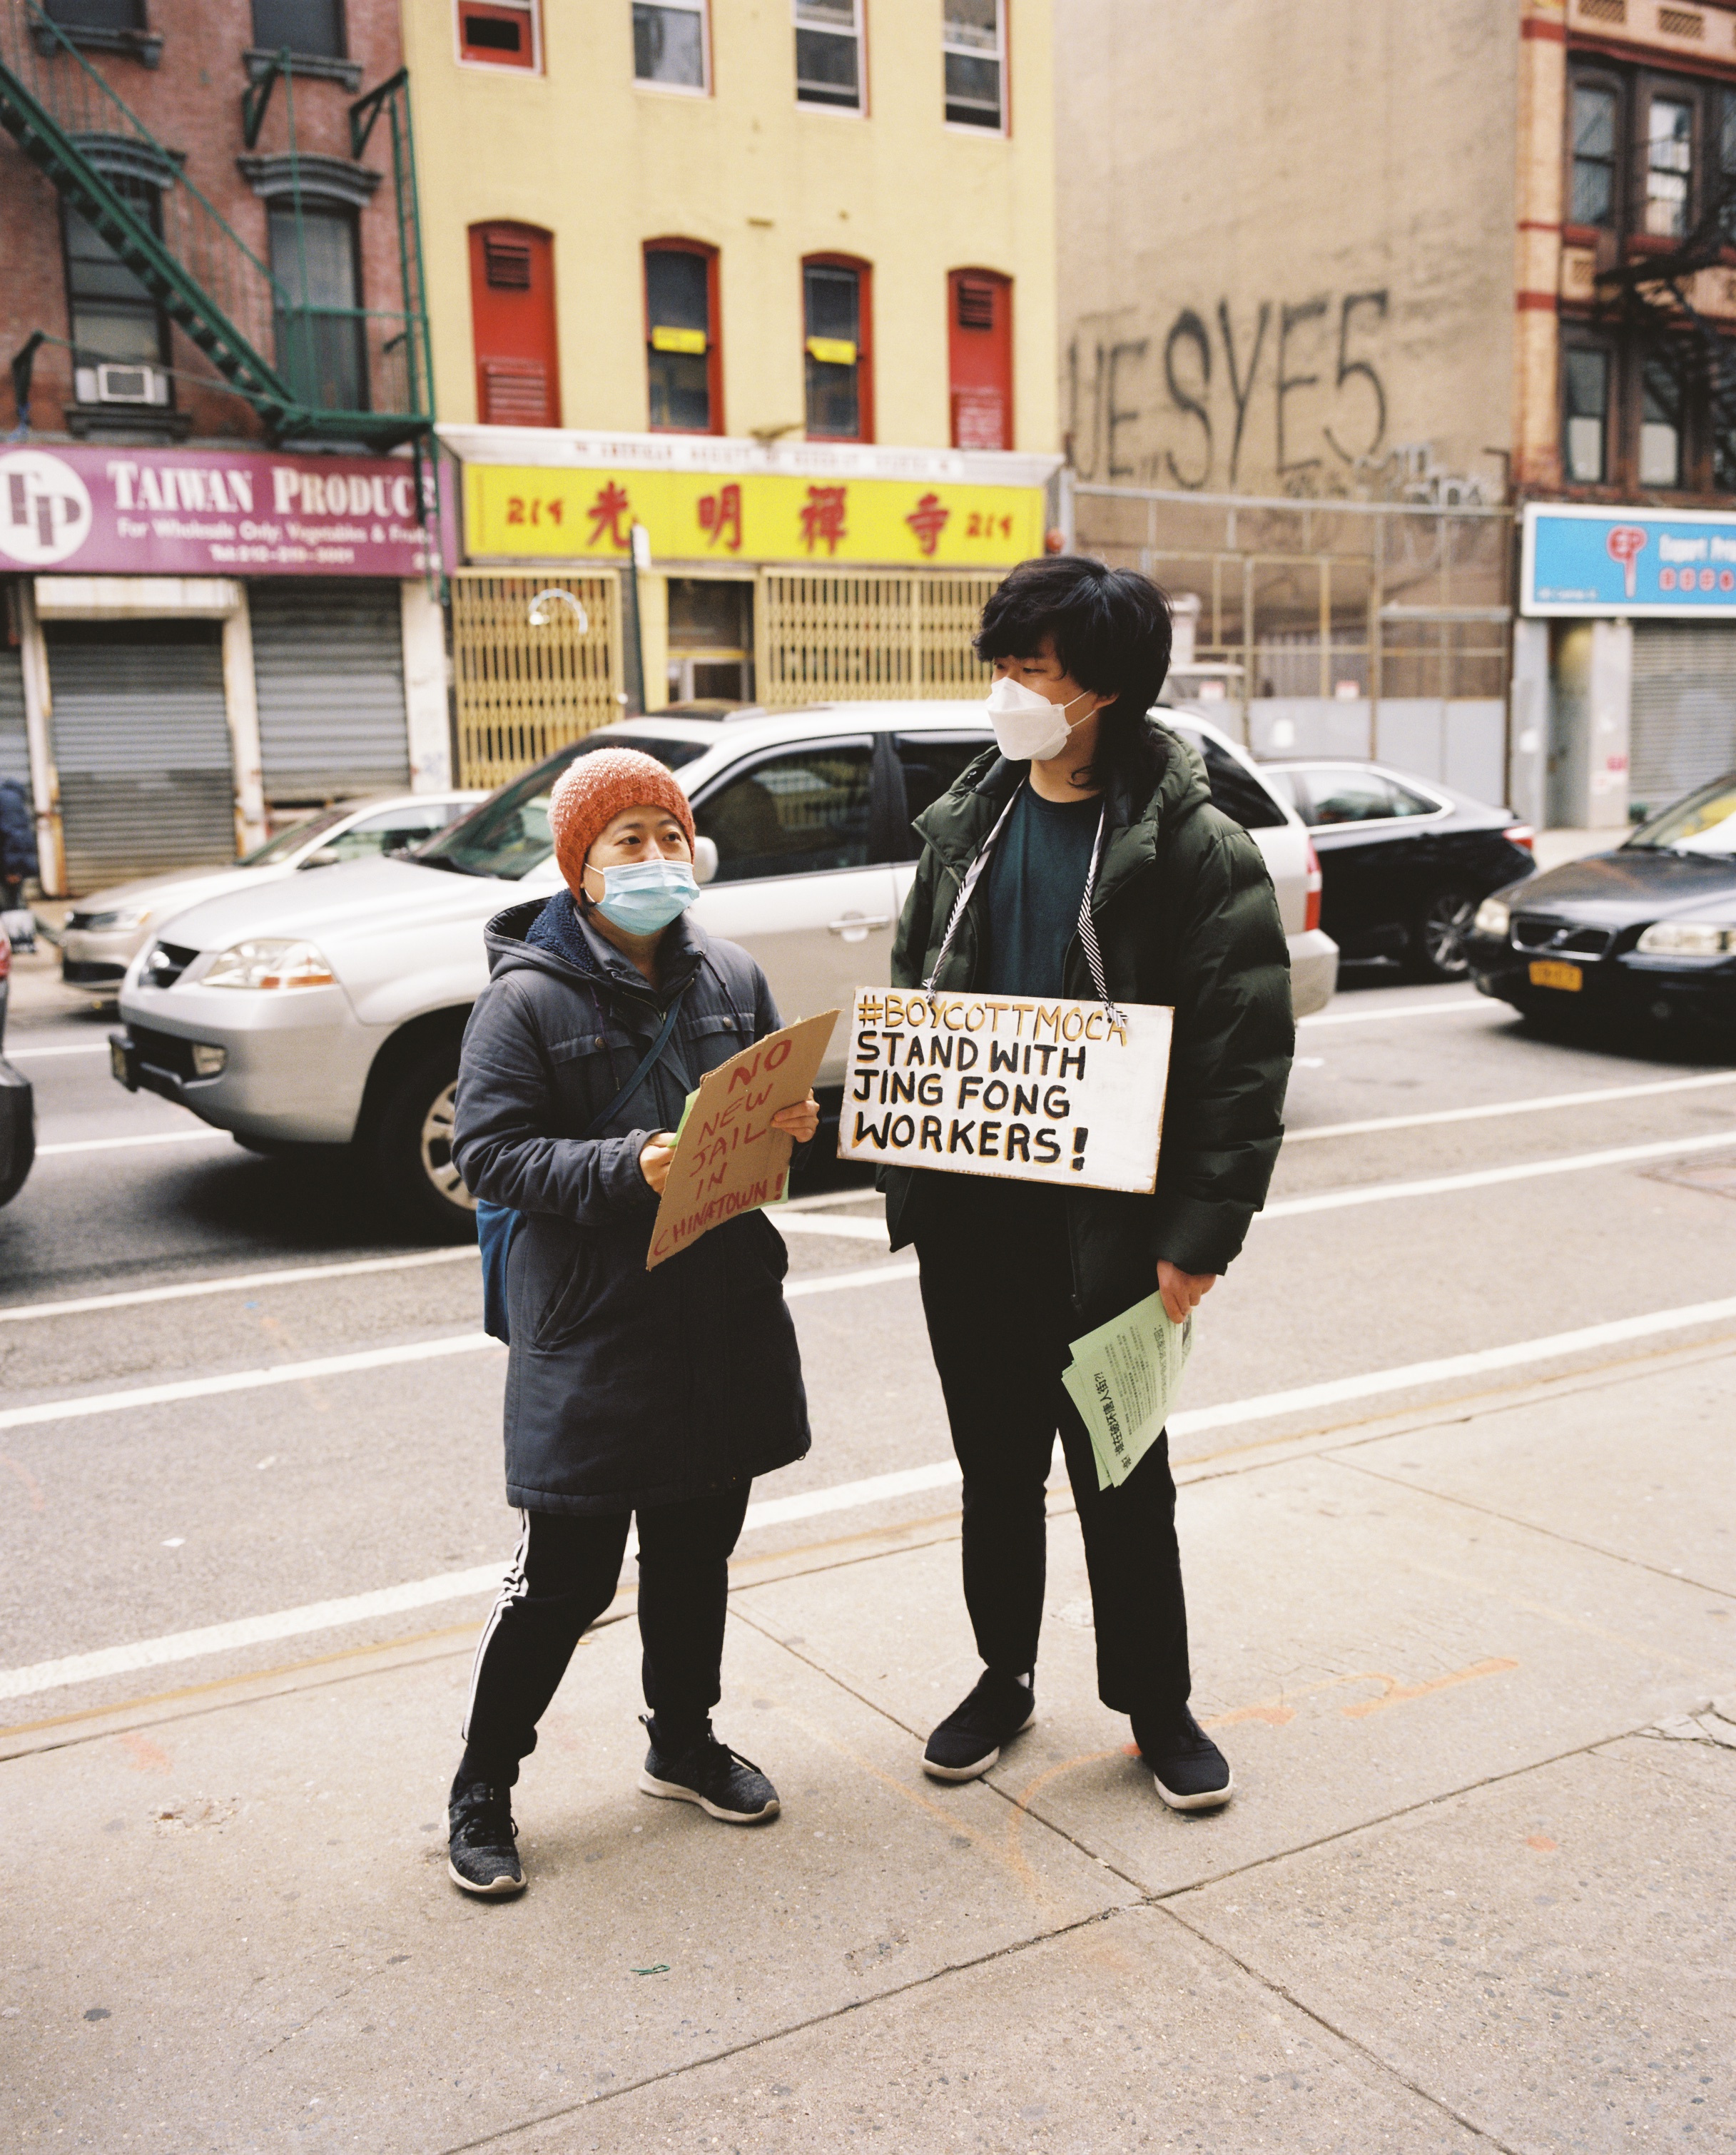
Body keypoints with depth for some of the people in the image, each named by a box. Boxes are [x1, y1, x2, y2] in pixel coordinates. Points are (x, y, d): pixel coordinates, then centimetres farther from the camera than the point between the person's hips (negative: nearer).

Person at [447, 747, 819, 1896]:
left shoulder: (733, 978, 5)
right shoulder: (528, 999, -11)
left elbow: (778, 1102, 16)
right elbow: (491, 1151, -15)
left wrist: (799, 1122, -7)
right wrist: (626, 1168, -27)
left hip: (724, 1316, 5)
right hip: (589, 1328, -5)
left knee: (697, 1552, 20)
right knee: (567, 1575, 2)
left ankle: (684, 1740, 41)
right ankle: (484, 1784, 23)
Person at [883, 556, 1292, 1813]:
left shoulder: (1196, 850, -10)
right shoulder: (965, 826, 6)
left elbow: (1246, 1057, -12)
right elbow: (909, 1000, 13)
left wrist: (1199, 1235, -16)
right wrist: (907, 1168, 5)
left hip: (1106, 1225, -4)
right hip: (967, 1214, 5)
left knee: (1123, 1476, 10)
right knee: (995, 1464, 17)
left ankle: (1159, 1705, 29)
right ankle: (1005, 1678, 36)